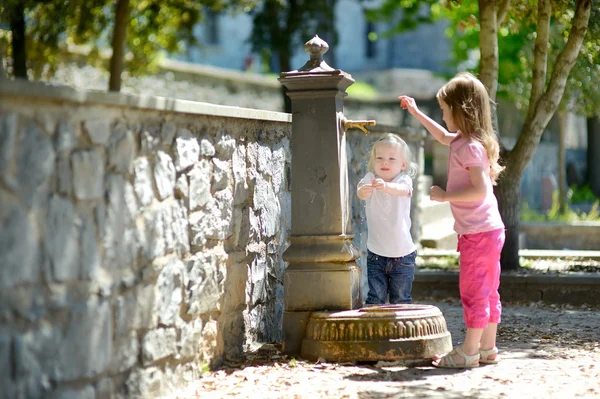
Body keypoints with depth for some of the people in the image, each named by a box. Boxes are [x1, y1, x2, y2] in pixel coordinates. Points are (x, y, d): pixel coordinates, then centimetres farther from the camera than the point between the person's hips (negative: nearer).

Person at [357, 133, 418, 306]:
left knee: (401, 301, 8)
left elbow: (402, 190, -32)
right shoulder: (370, 179, -4)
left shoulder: (404, 179, -8)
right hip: (376, 254, 1)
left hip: (403, 254, -1)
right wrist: (363, 191, -53)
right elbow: (360, 191, -26)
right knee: (375, 299, -1)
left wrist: (386, 186, -55)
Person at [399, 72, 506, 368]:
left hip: (479, 232, -10)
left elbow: (480, 189, -27)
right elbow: (444, 137, 36)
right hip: (487, 231, 10)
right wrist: (416, 113, 39)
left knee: (473, 291, -5)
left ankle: (469, 351, -1)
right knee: (487, 292, 13)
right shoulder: (463, 141, 12)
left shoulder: (470, 147, -18)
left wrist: (446, 195, -19)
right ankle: (487, 348, 20)